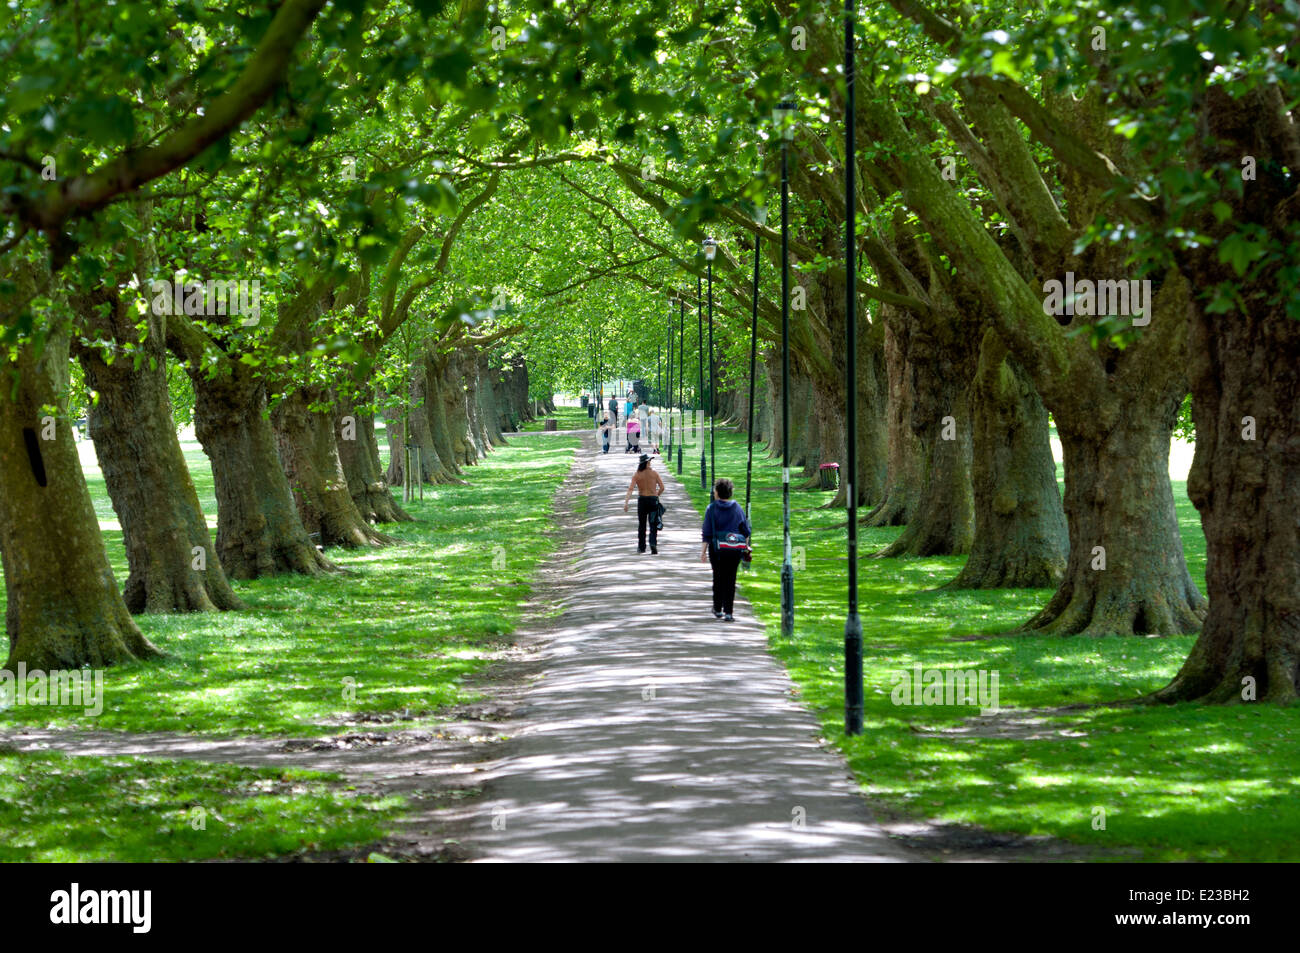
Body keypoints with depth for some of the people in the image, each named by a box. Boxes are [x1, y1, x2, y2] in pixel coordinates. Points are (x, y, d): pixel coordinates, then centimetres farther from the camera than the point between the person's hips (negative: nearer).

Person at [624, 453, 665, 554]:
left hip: (642, 500, 1)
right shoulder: (654, 473, -3)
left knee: (641, 524, 15)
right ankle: (653, 544, -21)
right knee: (653, 524, 1)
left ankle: (641, 547, 21)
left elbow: (630, 489, -12)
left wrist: (626, 502, -16)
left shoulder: (636, 475, -2)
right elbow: (662, 488, -3)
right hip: (653, 500, -1)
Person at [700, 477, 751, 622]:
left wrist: (704, 551, -2)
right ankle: (728, 612, -3)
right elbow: (745, 531, 6)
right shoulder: (737, 508, 1)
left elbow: (707, 532, -7)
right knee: (730, 580, 3)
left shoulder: (712, 508, -7)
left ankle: (718, 609, 22)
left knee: (718, 578, 14)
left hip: (717, 549, -1)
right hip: (734, 550, 1)